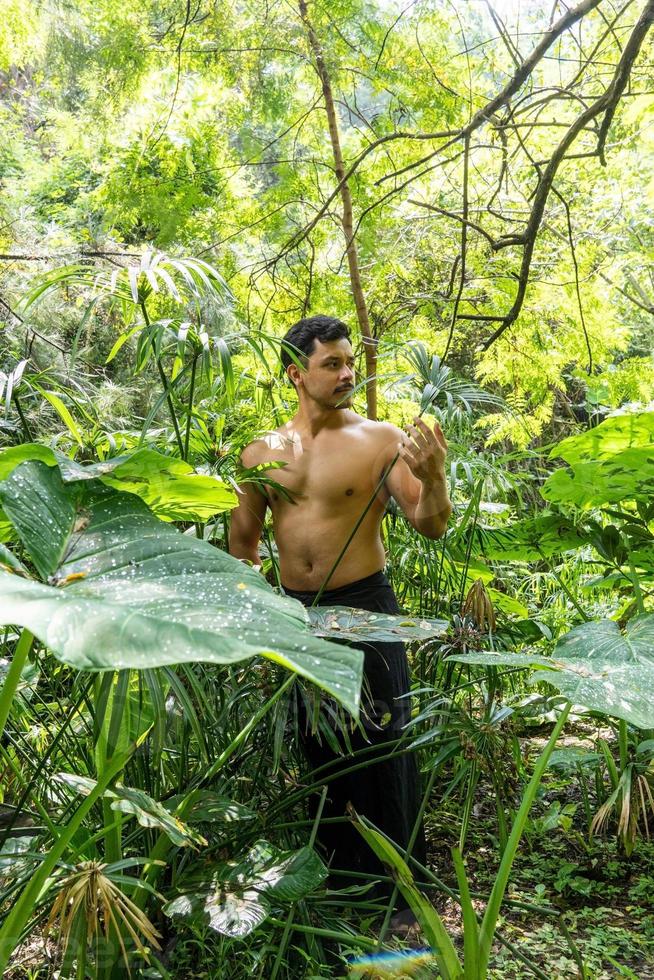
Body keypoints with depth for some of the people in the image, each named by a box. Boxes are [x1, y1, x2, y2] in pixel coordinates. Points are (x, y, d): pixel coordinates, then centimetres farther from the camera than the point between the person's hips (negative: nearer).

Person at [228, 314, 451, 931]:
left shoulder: (381, 439, -6)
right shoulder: (262, 453, 4)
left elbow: (430, 526, -10)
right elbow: (242, 542, 14)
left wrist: (432, 475, -30)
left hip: (363, 608, -4)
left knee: (381, 747, 1)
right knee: (315, 746, 17)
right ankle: (336, 868, 37)